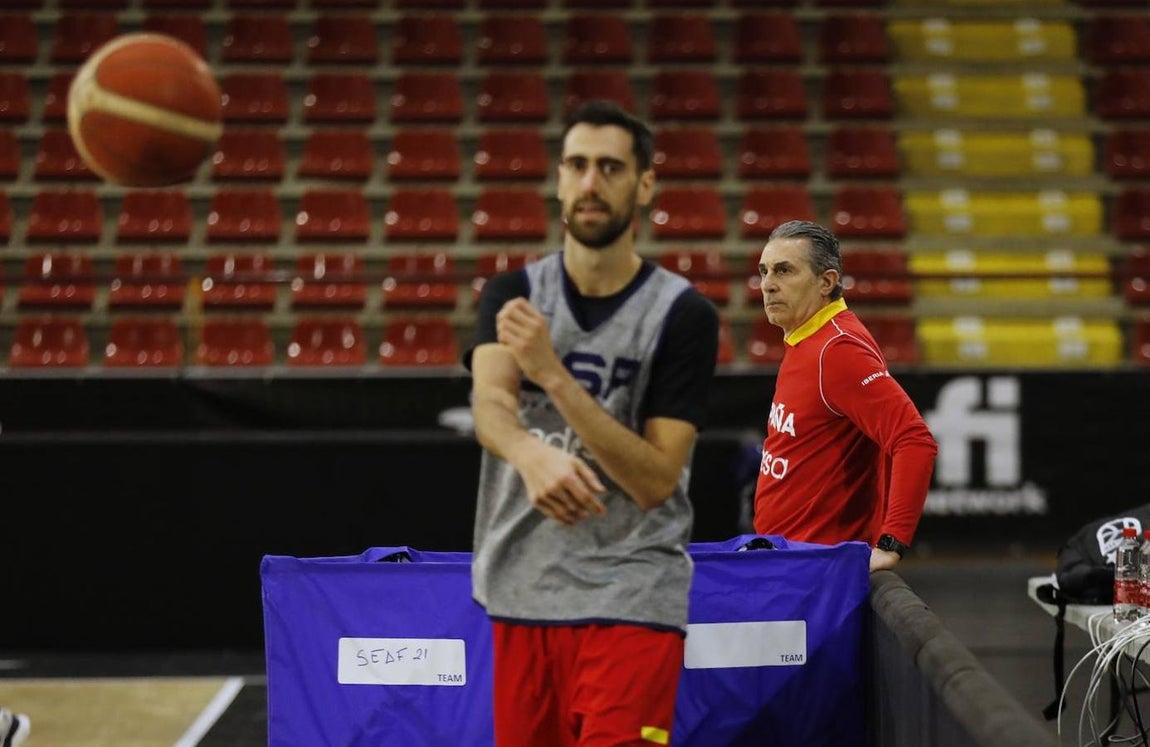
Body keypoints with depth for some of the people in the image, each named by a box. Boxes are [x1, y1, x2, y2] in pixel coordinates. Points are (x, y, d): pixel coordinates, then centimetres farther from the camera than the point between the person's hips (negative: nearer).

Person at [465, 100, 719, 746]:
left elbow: (655, 481, -13)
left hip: (630, 601, -4)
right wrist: (533, 454, -39)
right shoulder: (513, 296, 5)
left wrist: (554, 376, -23)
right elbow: (489, 401, -15)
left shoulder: (684, 316, -6)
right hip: (521, 595, 4)